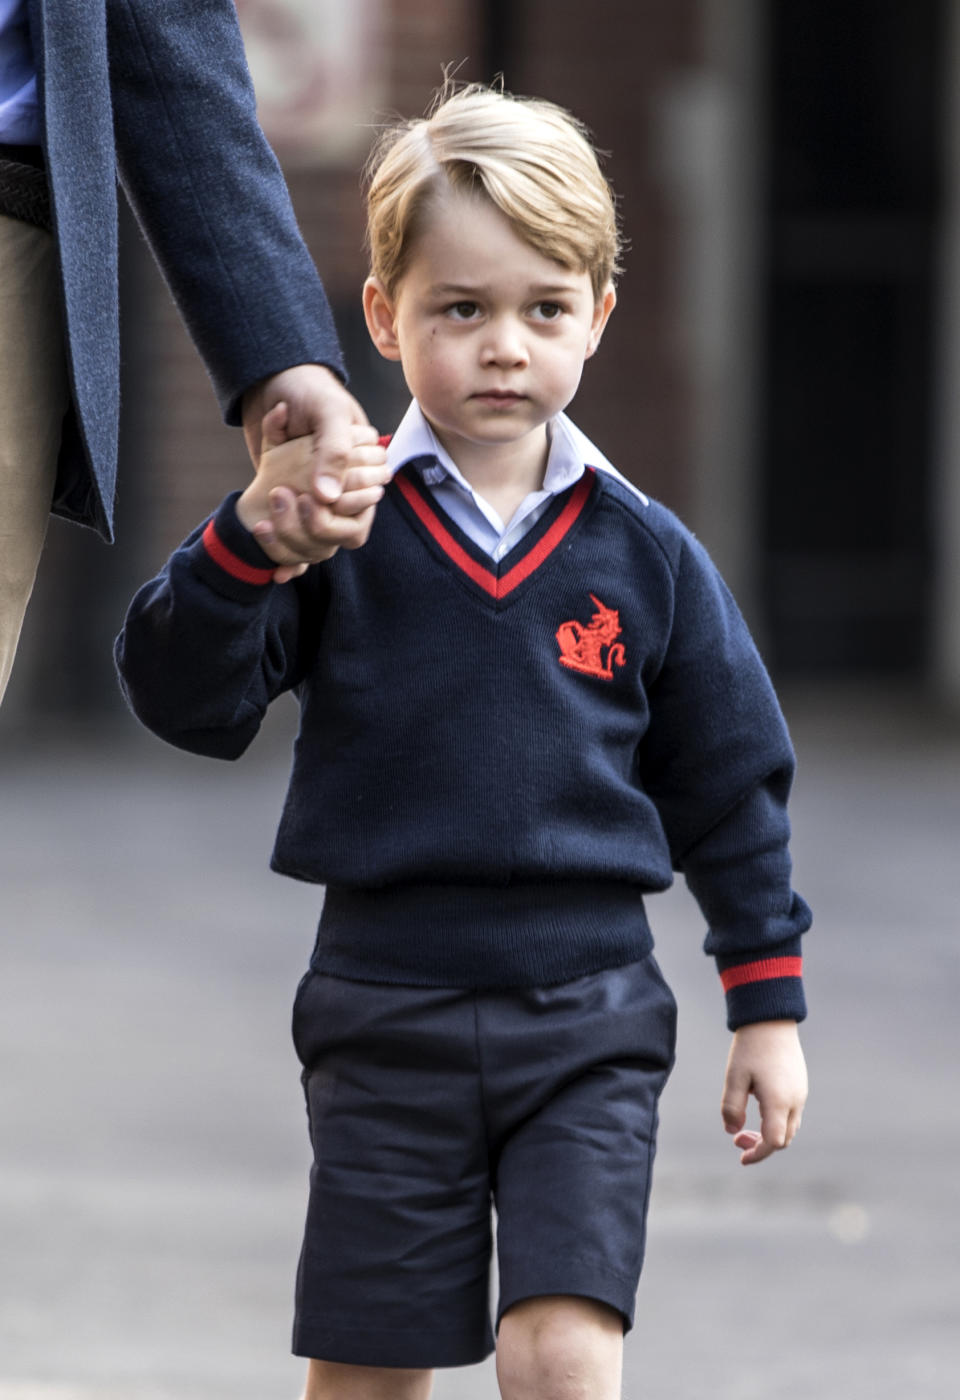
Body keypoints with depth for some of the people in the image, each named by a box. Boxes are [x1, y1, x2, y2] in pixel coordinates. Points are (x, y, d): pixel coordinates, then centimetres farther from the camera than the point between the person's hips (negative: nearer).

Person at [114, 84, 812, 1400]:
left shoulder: (645, 555, 3)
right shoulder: (336, 528, -2)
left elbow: (729, 786, 10)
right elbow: (186, 698, -7)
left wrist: (768, 1003, 9)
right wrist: (246, 540, -23)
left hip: (589, 1014, 0)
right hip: (387, 1010, 0)